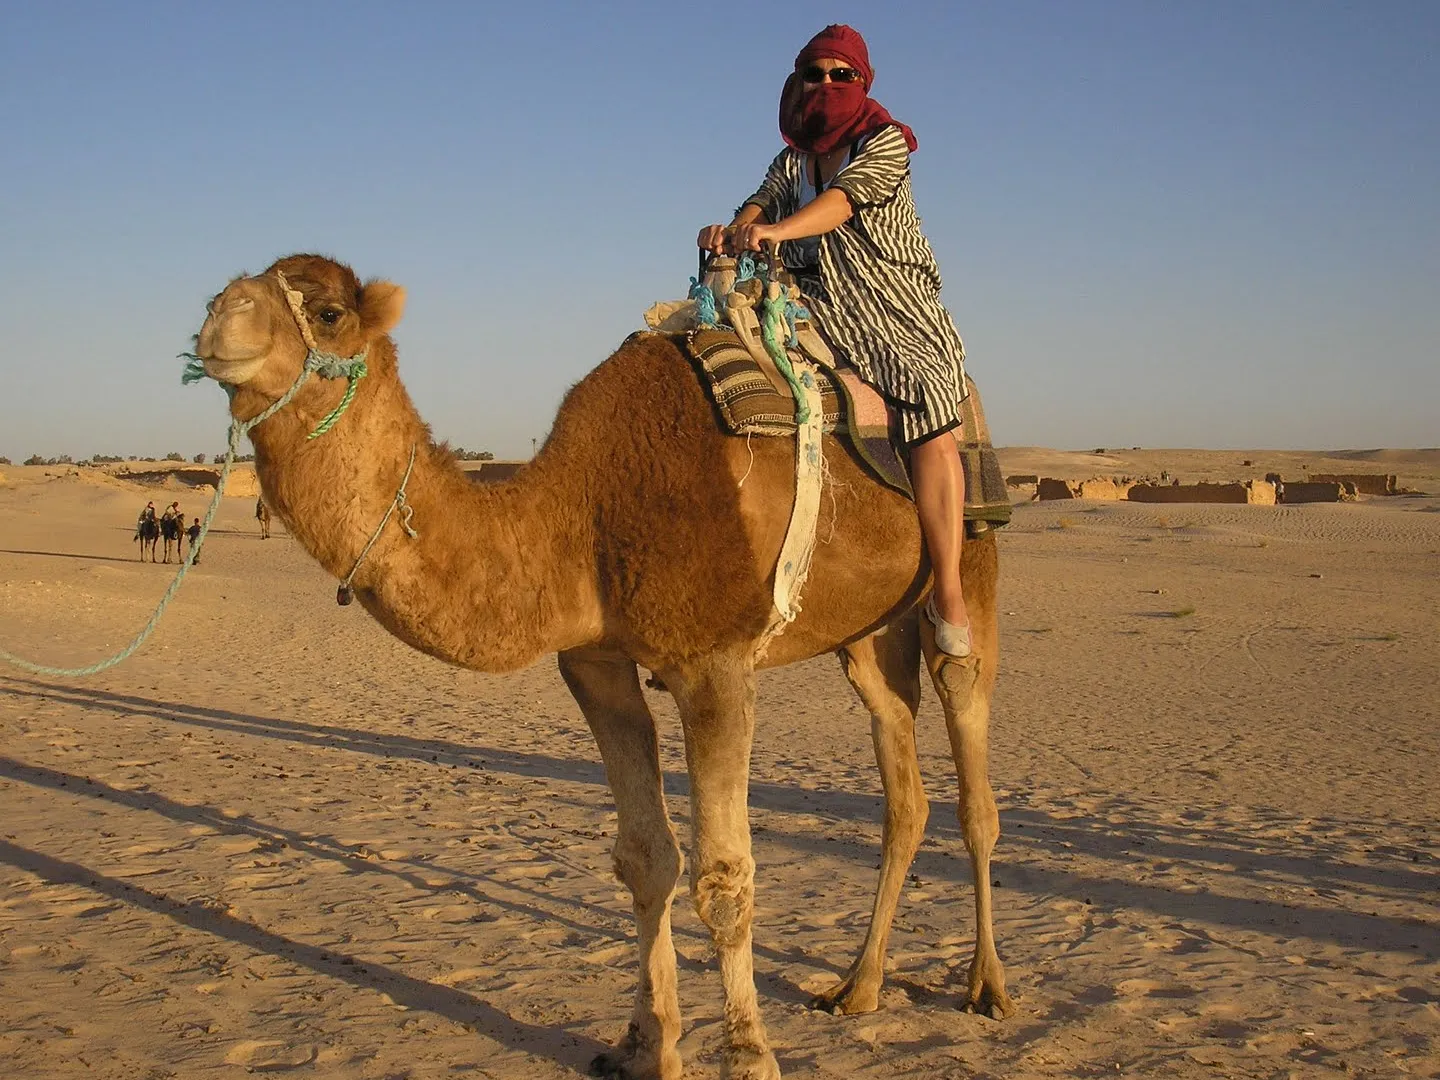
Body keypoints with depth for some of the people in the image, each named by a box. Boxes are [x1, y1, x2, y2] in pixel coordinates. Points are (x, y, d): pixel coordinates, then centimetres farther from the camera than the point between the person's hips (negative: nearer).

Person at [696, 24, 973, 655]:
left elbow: (845, 199, -15)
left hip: (896, 310, -5)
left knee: (932, 422, -25)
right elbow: (759, 205, 2)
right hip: (812, 309, 5)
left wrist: (778, 230, -33)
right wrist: (731, 230, -23)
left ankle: (948, 593, -28)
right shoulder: (790, 162, 20)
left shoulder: (886, 143, 4)